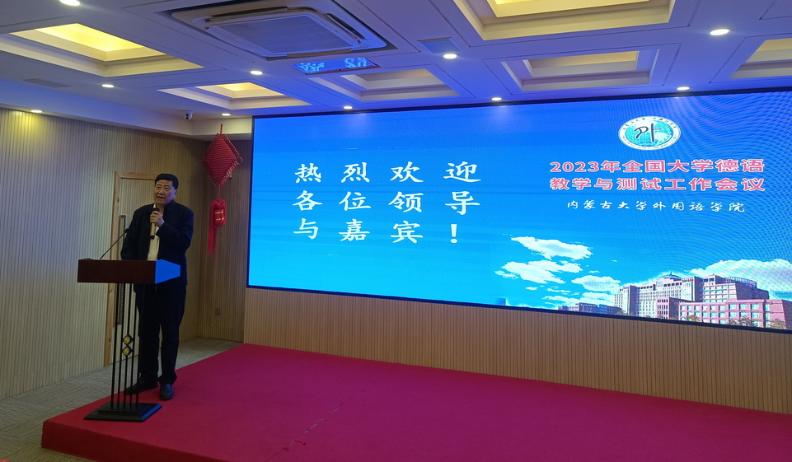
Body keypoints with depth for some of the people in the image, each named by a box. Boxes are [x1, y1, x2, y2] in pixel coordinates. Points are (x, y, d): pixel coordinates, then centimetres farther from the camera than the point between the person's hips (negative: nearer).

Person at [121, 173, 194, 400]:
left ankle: (167, 380, 12)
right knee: (146, 331, 10)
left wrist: (162, 225, -22)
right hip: (144, 281, 4)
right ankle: (147, 377, 22)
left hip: (171, 282, -4)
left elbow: (184, 242, -14)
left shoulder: (184, 213, -1)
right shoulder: (141, 213, 10)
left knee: (170, 332, 3)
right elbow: (129, 245, 10)